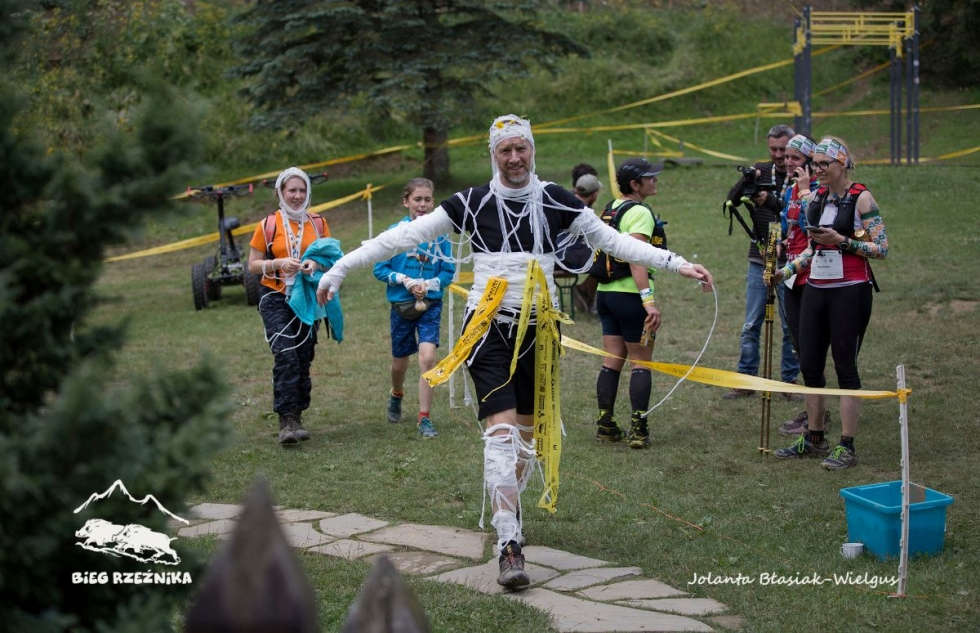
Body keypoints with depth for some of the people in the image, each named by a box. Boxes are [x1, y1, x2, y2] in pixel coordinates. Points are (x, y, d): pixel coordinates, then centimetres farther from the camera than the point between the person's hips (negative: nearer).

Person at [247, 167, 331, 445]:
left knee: (303, 359, 6)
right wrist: (279, 263, -17)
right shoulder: (268, 225, -1)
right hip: (276, 299, -3)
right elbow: (253, 265, 1)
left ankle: (297, 418, 17)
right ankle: (286, 421, -19)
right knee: (285, 355, -18)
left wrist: (316, 264, -11)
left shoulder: (319, 223, 7)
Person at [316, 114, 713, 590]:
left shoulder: (556, 201, 3)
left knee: (527, 433, 11)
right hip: (488, 328, -3)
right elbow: (405, 236, -3)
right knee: (502, 430, -15)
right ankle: (509, 546, -15)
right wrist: (340, 268, -5)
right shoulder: (472, 203, -2)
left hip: (538, 328, 3)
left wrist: (677, 264, -3)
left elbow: (614, 241, 4)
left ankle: (505, 509, 36)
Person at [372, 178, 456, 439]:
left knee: (427, 357, -18)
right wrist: (406, 280, -17)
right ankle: (396, 395, 49)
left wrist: (429, 284, -18)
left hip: (431, 305, -1)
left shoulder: (439, 234, -3)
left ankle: (424, 419, -9)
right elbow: (380, 269, -3)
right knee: (400, 362, 15)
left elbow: (449, 272, 0)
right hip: (401, 305, 1)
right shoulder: (395, 231, -5)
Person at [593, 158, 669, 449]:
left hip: (605, 292, 8)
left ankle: (605, 425, 12)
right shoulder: (640, 212, -13)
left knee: (612, 360, 10)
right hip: (630, 294, -8)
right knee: (640, 362, -1)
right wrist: (649, 300, -30)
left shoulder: (611, 209, 14)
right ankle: (638, 430, -3)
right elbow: (636, 259, -24)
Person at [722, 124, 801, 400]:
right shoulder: (760, 171, 7)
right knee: (751, 325, 4)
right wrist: (745, 182, -22)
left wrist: (771, 201, -31)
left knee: (791, 326, 5)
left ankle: (790, 380, 15)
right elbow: (732, 200, -3)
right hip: (759, 261, 3)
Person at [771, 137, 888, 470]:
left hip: (850, 291, -6)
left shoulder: (861, 198, -8)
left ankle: (847, 446, 4)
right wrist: (786, 270, 8)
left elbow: (882, 249, -10)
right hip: (816, 290, 6)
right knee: (809, 365, 7)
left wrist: (842, 241, -19)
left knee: (845, 366, -3)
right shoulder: (814, 198, 10)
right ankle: (814, 439, 21)